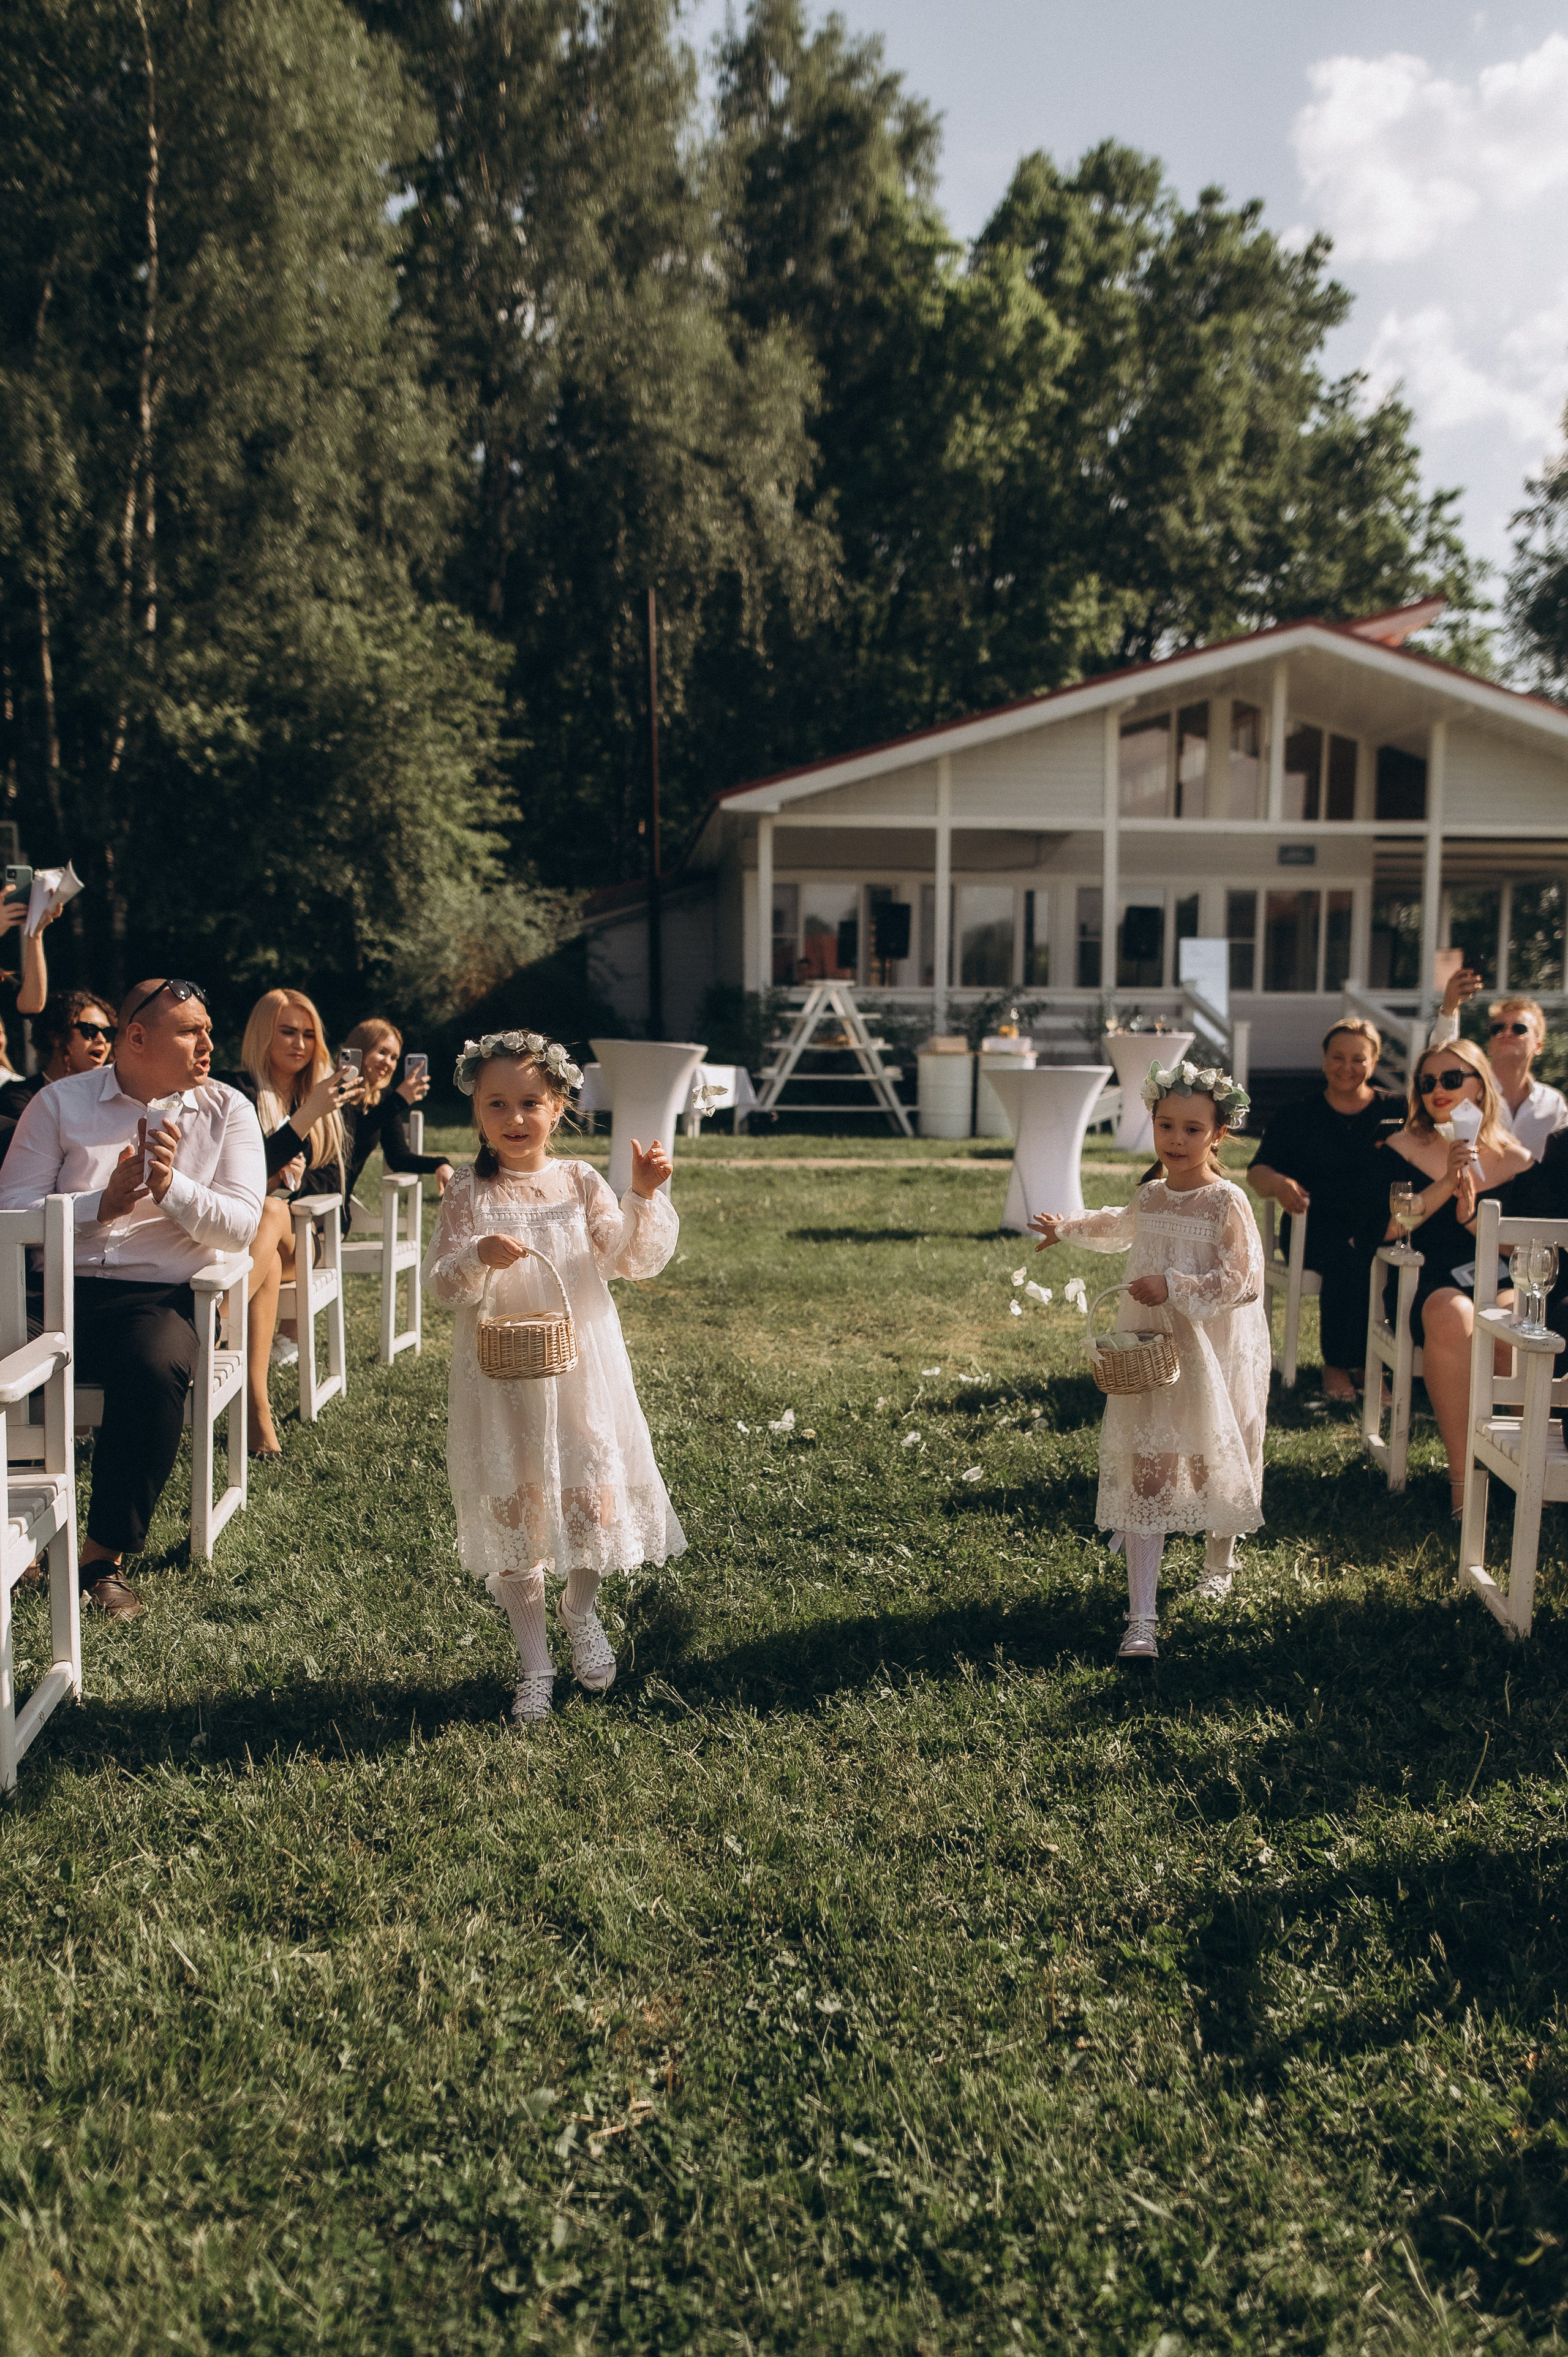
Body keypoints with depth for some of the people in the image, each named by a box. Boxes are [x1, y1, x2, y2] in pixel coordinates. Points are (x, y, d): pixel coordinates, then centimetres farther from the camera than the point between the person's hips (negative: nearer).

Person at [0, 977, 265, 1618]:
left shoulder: (226, 1110, 8)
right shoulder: (60, 1102, 9)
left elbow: (240, 1227, 0)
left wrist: (172, 1188, -16)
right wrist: (101, 1204, -12)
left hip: (159, 1296, -1)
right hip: (57, 1292, 1)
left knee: (155, 1366, -34)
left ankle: (107, 1554, -16)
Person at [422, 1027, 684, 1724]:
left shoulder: (581, 1184, 3)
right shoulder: (469, 1193, -1)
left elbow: (634, 1259, -2)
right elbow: (441, 1282, -7)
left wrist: (643, 1198, -16)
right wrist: (477, 1256, -26)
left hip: (579, 1368, 1)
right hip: (501, 1373, -1)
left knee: (595, 1494, -1)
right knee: (511, 1505, 5)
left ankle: (580, 1610, 32)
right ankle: (534, 1661, 21)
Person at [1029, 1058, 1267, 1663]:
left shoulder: (1227, 1204, -12)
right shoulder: (1149, 1195, 6)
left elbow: (1243, 1283, -21)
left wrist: (1173, 1287, -25)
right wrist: (1069, 1228, 38)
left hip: (1213, 1358, -4)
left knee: (1213, 1468, 13)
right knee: (1144, 1477, -4)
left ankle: (1220, 1559, 46)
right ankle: (1140, 1618, -6)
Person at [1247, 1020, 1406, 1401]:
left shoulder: (1399, 1110, 15)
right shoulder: (1298, 1117, 15)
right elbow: (1257, 1172, 7)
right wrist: (1278, 1183, -18)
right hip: (1318, 1228, -1)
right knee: (1349, 1257, -34)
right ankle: (1338, 1366, -20)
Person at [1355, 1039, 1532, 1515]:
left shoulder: (1516, 1161, 8)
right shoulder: (1397, 1151, 5)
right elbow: (1373, 1230, -7)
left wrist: (1472, 1214, -12)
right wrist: (1445, 1186, -12)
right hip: (1425, 1283, -2)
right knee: (1452, 1316, -36)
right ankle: (1462, 1476, -30)